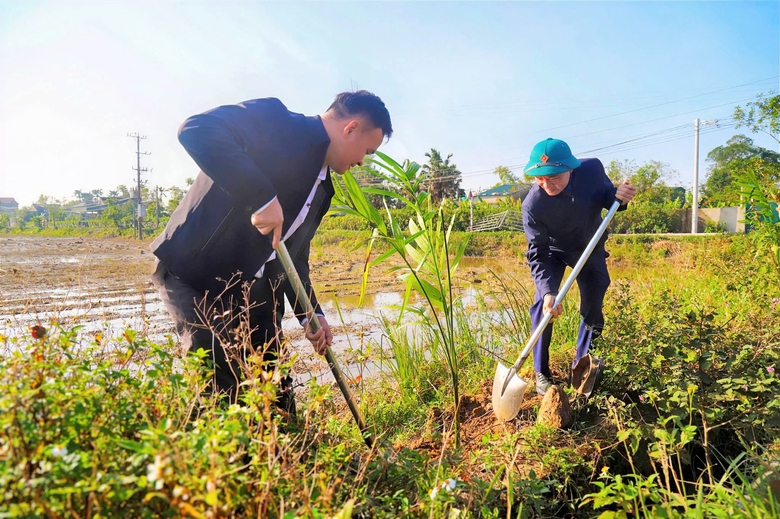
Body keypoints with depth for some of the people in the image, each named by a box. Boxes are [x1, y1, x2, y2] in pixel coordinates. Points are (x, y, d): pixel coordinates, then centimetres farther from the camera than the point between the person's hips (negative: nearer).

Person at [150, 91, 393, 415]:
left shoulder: (322, 188, 13)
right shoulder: (276, 121, -11)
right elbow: (196, 130, -27)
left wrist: (310, 314, 5)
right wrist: (262, 198, -33)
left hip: (250, 293, 8)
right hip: (192, 272, -8)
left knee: (278, 397, 8)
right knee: (226, 384, -14)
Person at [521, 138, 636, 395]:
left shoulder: (593, 169, -30)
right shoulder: (533, 205, -36)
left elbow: (606, 196, -8)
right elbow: (537, 254, -32)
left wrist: (619, 196, -32)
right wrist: (548, 291, -45)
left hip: (590, 248, 3)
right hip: (553, 251, -2)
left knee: (593, 307, 5)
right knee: (543, 305, -15)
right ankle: (541, 372, 1)